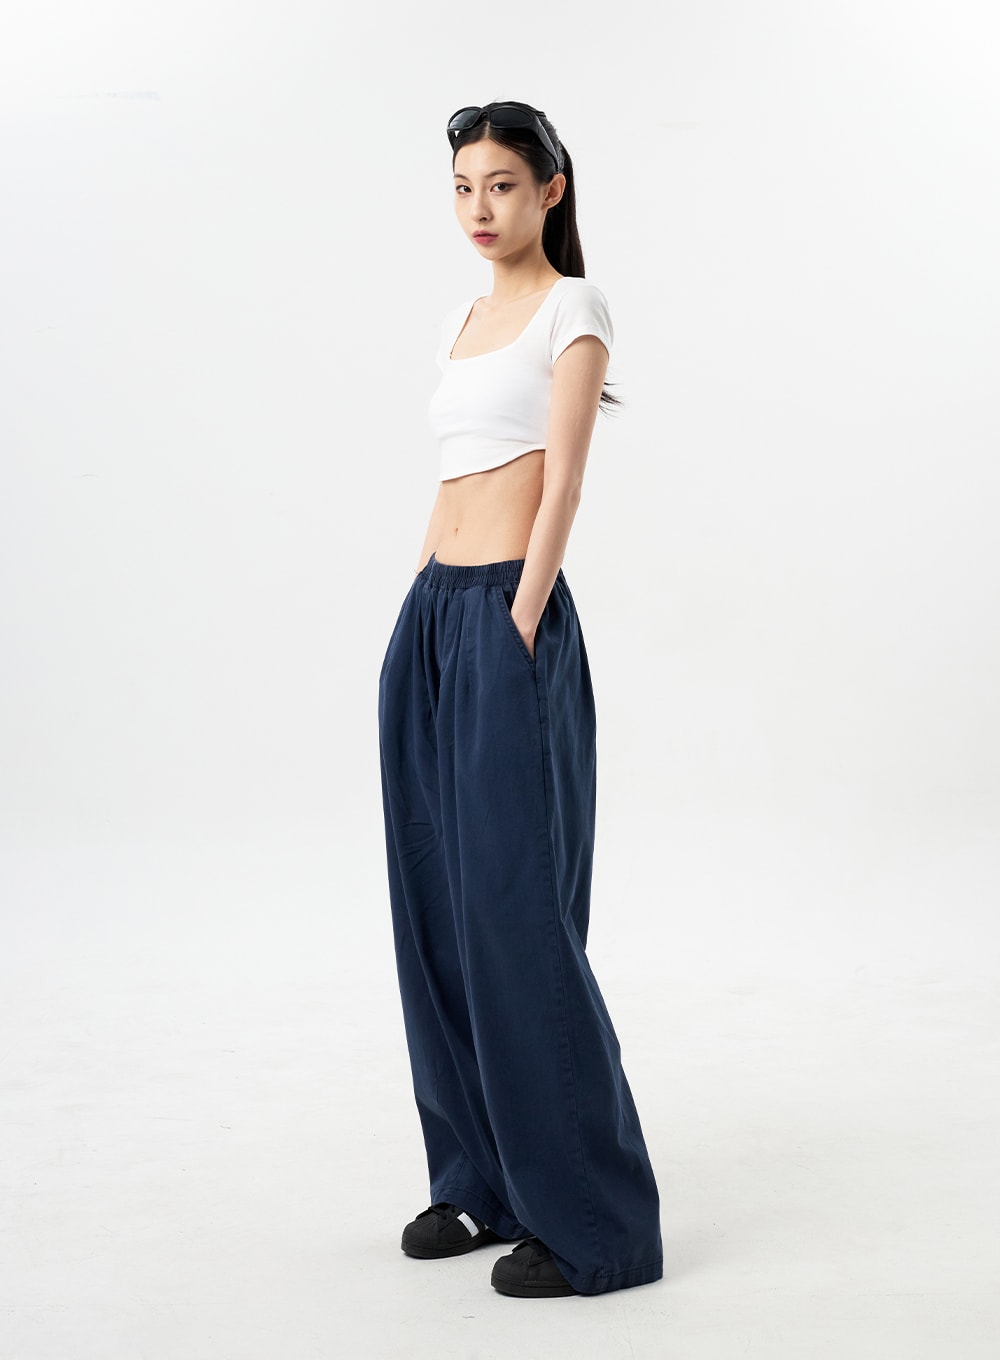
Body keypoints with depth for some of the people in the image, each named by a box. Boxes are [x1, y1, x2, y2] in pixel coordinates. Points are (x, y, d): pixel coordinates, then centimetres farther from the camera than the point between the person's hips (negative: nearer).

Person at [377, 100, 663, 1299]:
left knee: (515, 910, -8)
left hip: (510, 617, -8)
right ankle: (480, 1180, 21)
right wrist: (423, 624, 14)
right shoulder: (462, 323, 18)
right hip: (428, 618, 8)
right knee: (435, 907, 9)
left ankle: (592, 1219, 1)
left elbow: (561, 488, -11)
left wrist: (518, 629, -17)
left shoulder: (573, 308, -4)